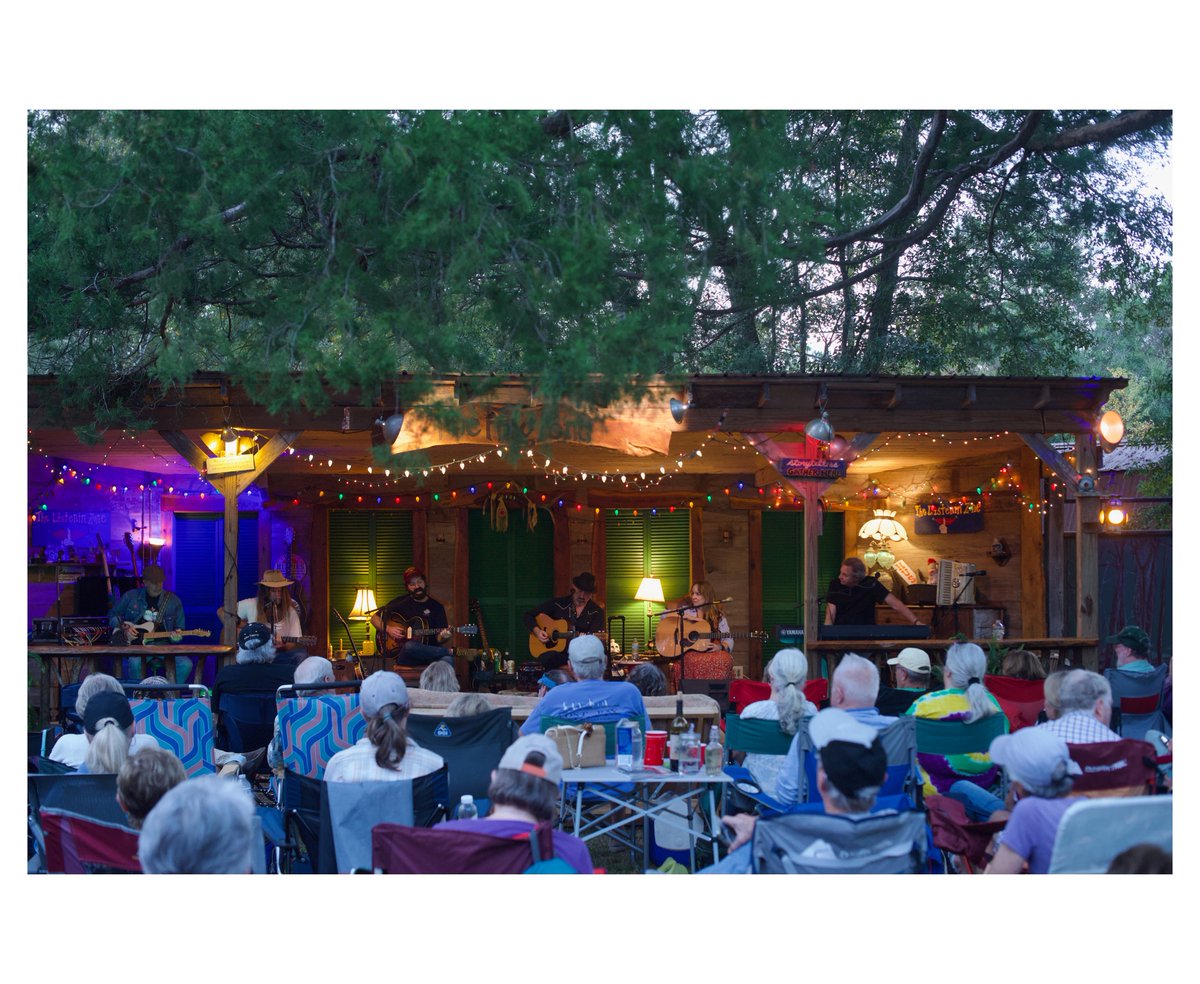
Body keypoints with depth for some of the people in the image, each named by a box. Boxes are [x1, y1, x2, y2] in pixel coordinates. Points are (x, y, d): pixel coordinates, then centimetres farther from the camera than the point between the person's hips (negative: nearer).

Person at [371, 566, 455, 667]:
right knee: (410, 646, -38)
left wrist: (443, 637, -19)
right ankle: (449, 651, -24)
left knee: (447, 660, -36)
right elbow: (374, 618, 14)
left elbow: (438, 638, 5)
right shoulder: (400, 602, 10)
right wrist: (388, 629, -5)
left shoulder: (436, 606, 10)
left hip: (430, 652, 0)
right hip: (405, 656, 1)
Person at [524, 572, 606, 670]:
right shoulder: (558, 604, 6)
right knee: (544, 659, -35)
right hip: (558, 652, 0)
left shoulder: (597, 612, 5)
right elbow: (529, 615, 13)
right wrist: (537, 631, -4)